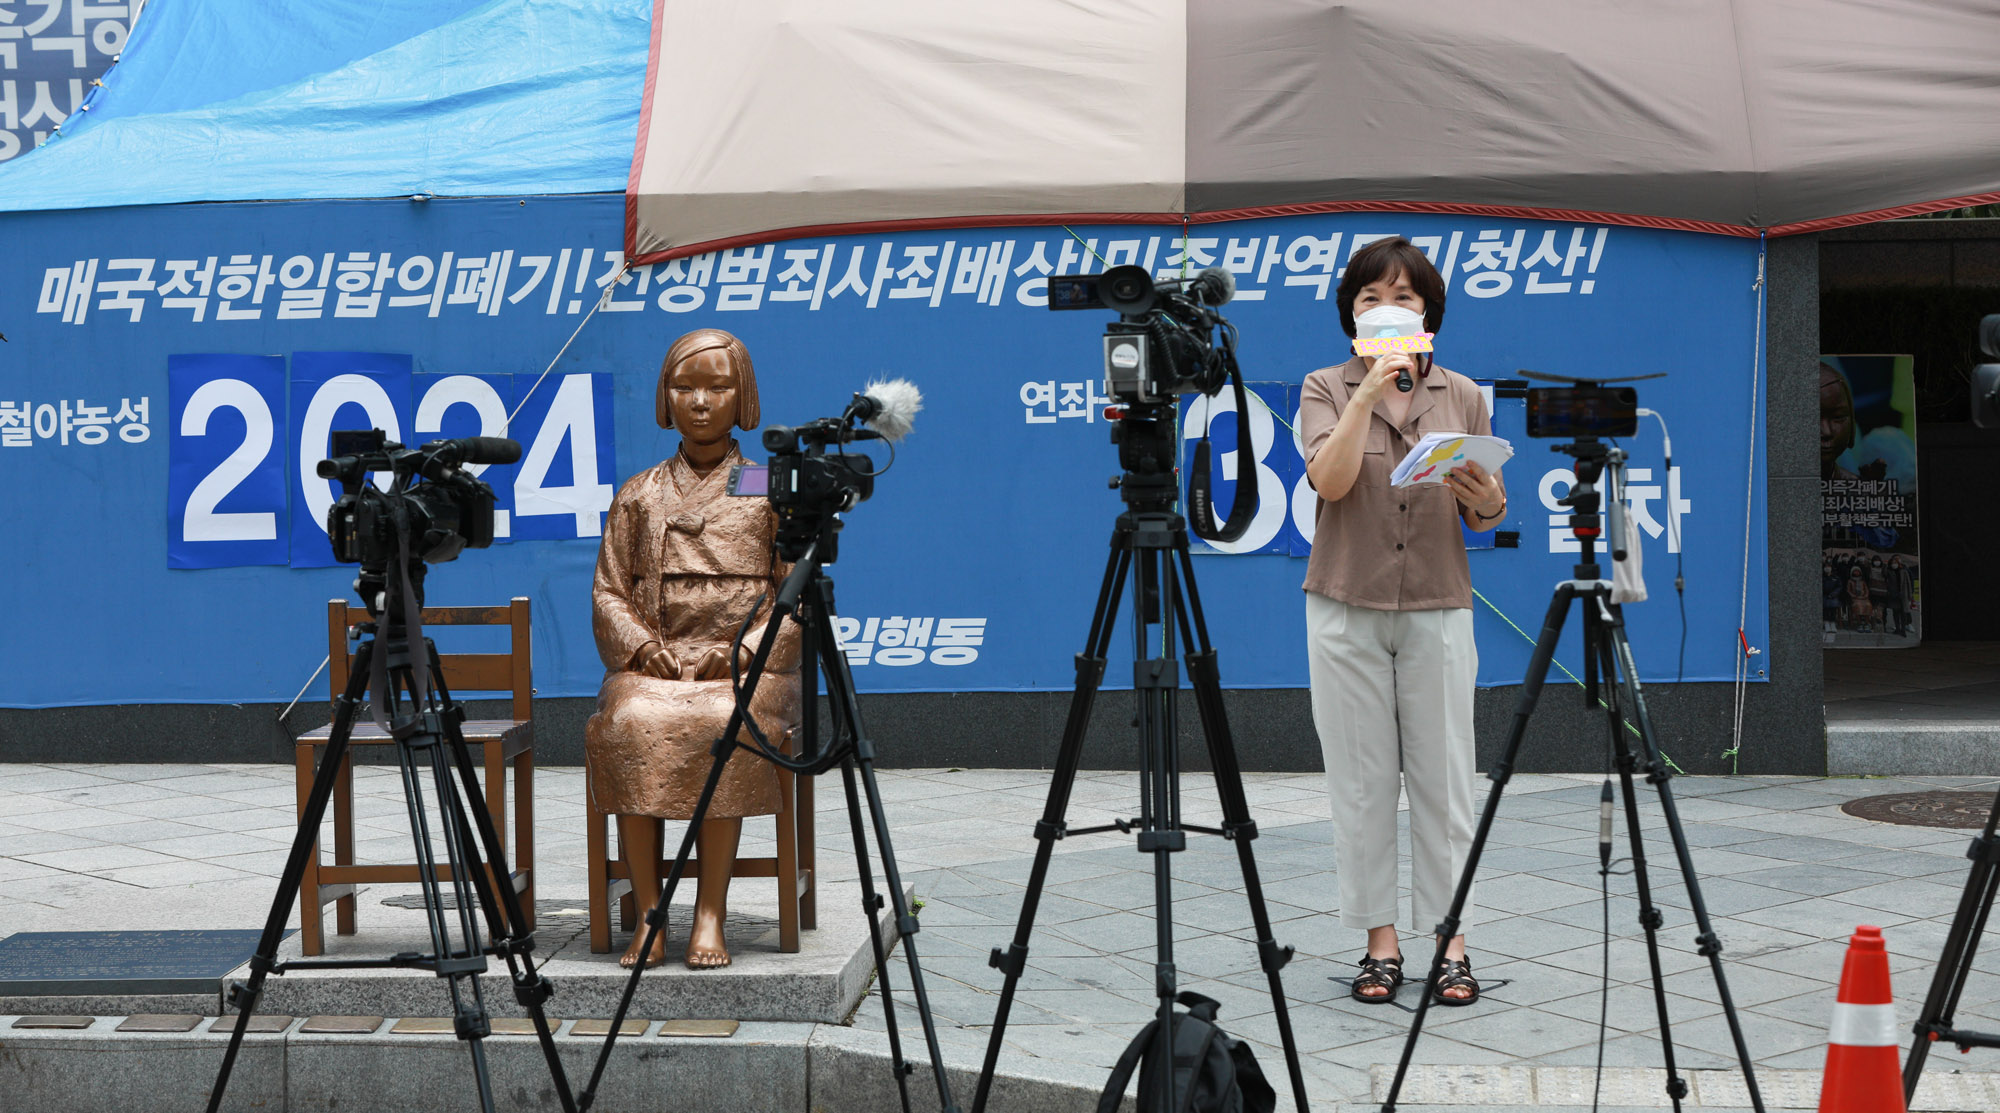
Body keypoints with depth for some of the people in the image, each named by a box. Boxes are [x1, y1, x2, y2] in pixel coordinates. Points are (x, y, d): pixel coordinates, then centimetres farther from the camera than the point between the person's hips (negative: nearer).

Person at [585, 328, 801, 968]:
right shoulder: (639, 496, 17)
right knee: (632, 725, -32)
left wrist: (750, 648, -12)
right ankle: (649, 915, -27)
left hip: (746, 669, -2)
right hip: (653, 667, 2)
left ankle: (710, 916, -29)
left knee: (721, 725, -36)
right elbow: (608, 591, 13)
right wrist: (642, 646, -7)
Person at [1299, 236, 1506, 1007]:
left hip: (1436, 607, 1)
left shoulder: (1462, 397, 8)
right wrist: (1370, 389, -18)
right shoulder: (1326, 389, 2)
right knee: (1361, 780, 2)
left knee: (1443, 777, 1)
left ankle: (1451, 945, 9)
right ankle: (1380, 943, 11)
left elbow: (1484, 517, 10)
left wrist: (1484, 500, -13)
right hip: (1347, 605, -1)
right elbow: (1330, 481, -15)